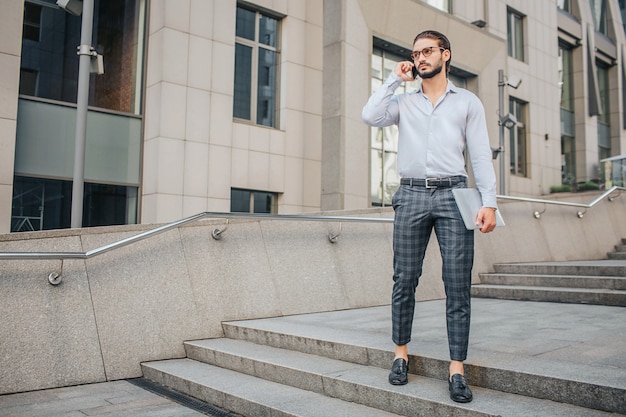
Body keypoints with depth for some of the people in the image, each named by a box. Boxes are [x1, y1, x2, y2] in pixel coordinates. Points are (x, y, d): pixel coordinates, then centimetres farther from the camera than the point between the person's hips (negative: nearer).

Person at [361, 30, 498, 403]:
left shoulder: (468, 102, 13)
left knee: (458, 284, -4)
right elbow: (370, 116, -3)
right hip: (412, 194, 1)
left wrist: (489, 202, -5)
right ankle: (401, 354, 16)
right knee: (404, 281, 3)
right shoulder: (404, 102, 16)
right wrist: (395, 79, 7)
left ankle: (457, 368, 2)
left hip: (453, 194, -1)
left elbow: (481, 155, 6)